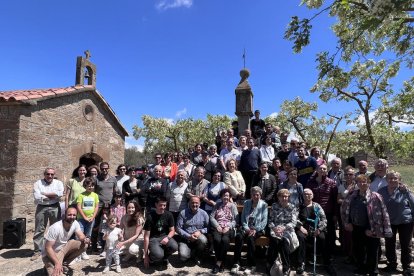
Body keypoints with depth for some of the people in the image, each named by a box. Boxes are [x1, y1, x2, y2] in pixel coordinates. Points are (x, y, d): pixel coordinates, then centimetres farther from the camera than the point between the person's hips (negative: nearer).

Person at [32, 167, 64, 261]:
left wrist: (45, 194, -13)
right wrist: (52, 196, -10)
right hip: (41, 208, 0)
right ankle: (37, 251, 16)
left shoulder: (58, 182, 3)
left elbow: (60, 193, -15)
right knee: (39, 230, 5)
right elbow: (37, 197, -12)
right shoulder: (38, 183, 1)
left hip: (55, 208, 1)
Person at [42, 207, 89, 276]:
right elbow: (48, 248, -25)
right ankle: (49, 266, 7)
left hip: (63, 248, 6)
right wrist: (57, 263, -31)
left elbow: (81, 236, -9)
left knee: (84, 244, -14)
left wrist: (85, 239, -34)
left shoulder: (75, 223, -12)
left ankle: (64, 263, 3)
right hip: (51, 253, -6)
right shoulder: (55, 228, -29)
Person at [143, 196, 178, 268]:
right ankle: (151, 257, 6)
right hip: (153, 238, -3)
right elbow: (146, 236, -12)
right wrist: (146, 255, -11)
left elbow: (172, 230, 4)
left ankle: (165, 256, 6)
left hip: (164, 236, 3)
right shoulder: (150, 216, -14)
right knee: (158, 255, -33)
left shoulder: (169, 215, -5)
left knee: (174, 246, -29)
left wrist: (167, 237, -20)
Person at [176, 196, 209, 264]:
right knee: (183, 257, -25)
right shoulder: (183, 213, -5)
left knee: (203, 240, -34)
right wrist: (189, 236, -17)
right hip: (185, 239, -1)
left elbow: (208, 227, 0)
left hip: (199, 236, 1)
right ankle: (193, 253, 14)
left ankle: (198, 256, 0)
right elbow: (178, 228, -7)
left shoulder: (203, 213, -1)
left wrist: (200, 231, -18)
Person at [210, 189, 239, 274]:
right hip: (217, 227, 1)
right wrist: (217, 226, -8)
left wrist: (228, 227, -12)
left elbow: (236, 219, 2)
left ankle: (218, 263, -23)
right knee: (216, 239, -30)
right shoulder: (217, 205, 17)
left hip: (228, 228, -1)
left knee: (225, 240, -32)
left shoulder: (232, 205, 11)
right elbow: (211, 217, 8)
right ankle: (220, 262, -17)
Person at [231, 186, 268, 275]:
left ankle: (251, 265, -21)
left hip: (258, 229, -2)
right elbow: (243, 218, 8)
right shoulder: (246, 203, 13)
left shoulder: (264, 205, 4)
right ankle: (236, 264, -24)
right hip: (246, 227, 3)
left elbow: (264, 221, -3)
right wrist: (246, 228, -9)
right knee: (238, 236, -29)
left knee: (250, 238, -33)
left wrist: (255, 230, -15)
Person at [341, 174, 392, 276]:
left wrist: (372, 230, -15)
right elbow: (344, 209, 12)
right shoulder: (352, 196, 3)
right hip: (356, 229, 5)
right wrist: (347, 222, 6)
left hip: (370, 230, -5)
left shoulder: (375, 197, -11)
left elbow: (379, 215, -14)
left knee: (371, 252, 7)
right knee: (358, 251, 18)